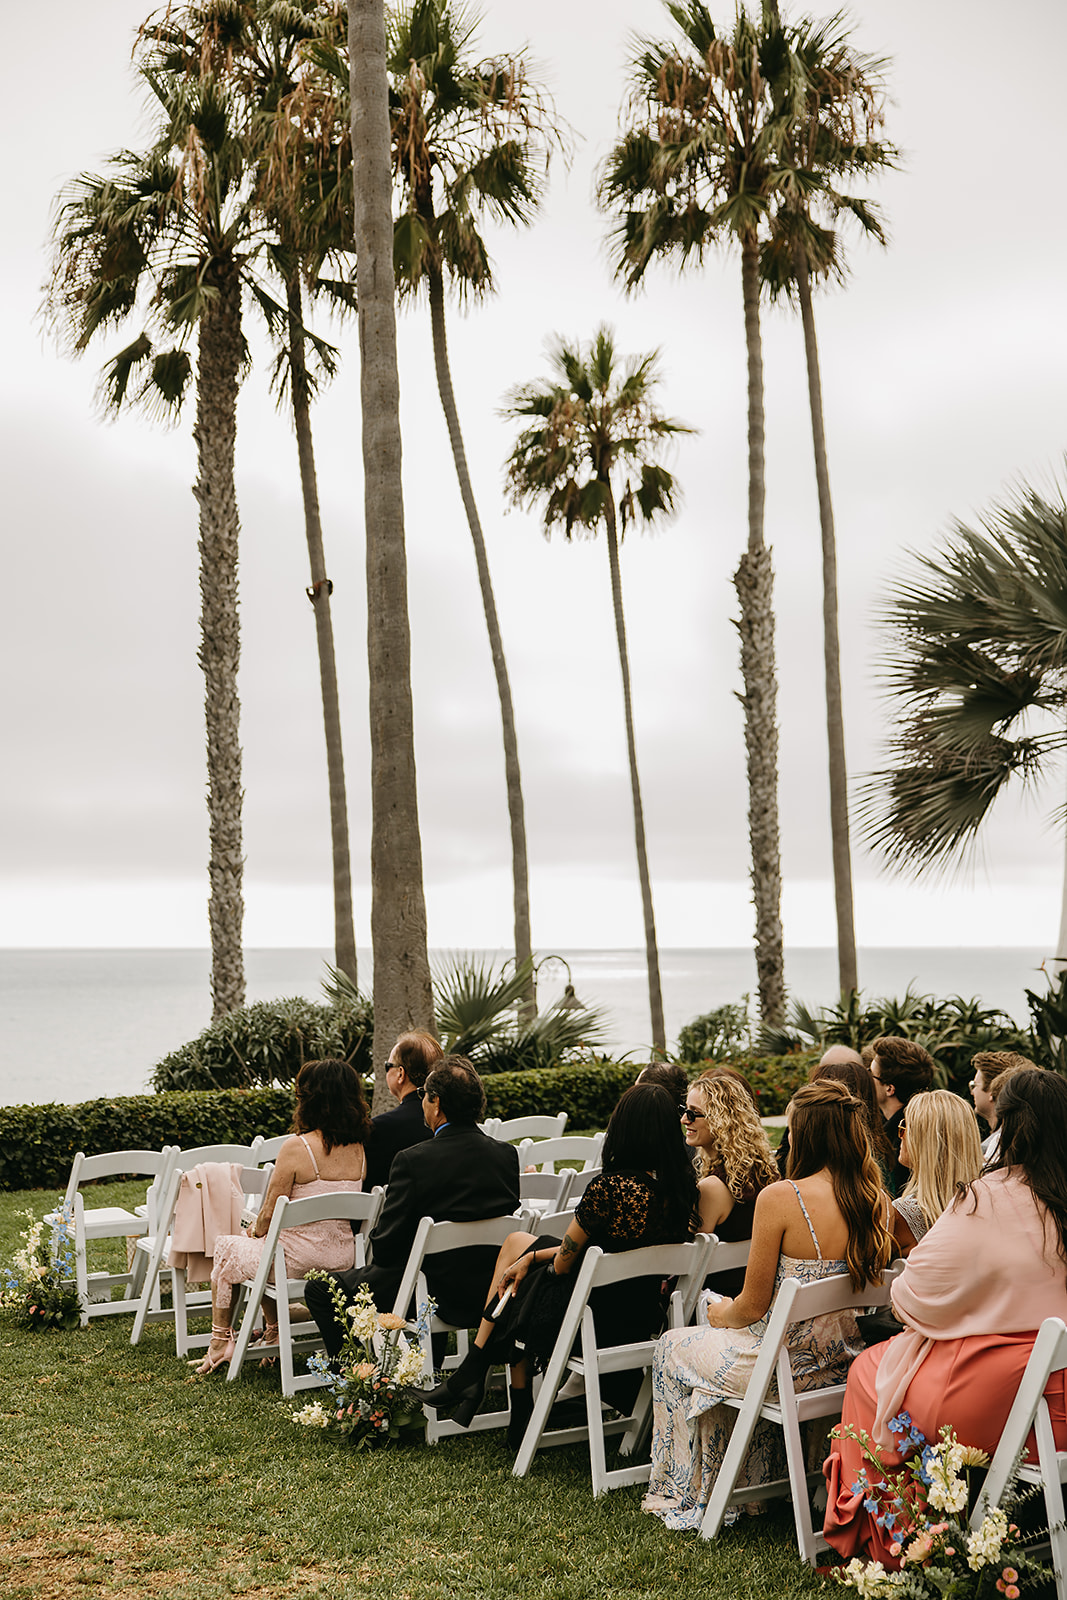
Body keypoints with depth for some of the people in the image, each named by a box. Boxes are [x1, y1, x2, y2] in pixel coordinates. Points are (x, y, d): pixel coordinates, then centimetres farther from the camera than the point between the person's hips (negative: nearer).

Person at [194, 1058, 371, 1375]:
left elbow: (270, 1214, -13)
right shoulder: (358, 1150, -1)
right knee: (264, 1245, 33)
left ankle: (220, 1342, 33)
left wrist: (255, 1230, 11)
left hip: (298, 1264, -6)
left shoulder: (296, 1147, -20)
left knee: (225, 1246, 23)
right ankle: (274, 1330, 38)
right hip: (343, 1260, 6)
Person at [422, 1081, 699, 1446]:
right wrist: (532, 1256, 11)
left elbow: (564, 1263, -13)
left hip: (601, 1319, -6)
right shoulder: (684, 1187, -6)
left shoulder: (609, 1187, -26)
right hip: (647, 1318, 6)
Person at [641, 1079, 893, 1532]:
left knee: (673, 1348, 21)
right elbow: (872, 1281, 11)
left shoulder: (779, 1198, -22)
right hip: (844, 1358, 6)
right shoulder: (876, 1202, -4)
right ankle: (752, 1485, 42)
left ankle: (685, 1496, 32)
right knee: (727, 1346, 34)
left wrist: (723, 1314, 9)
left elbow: (753, 1306, -15)